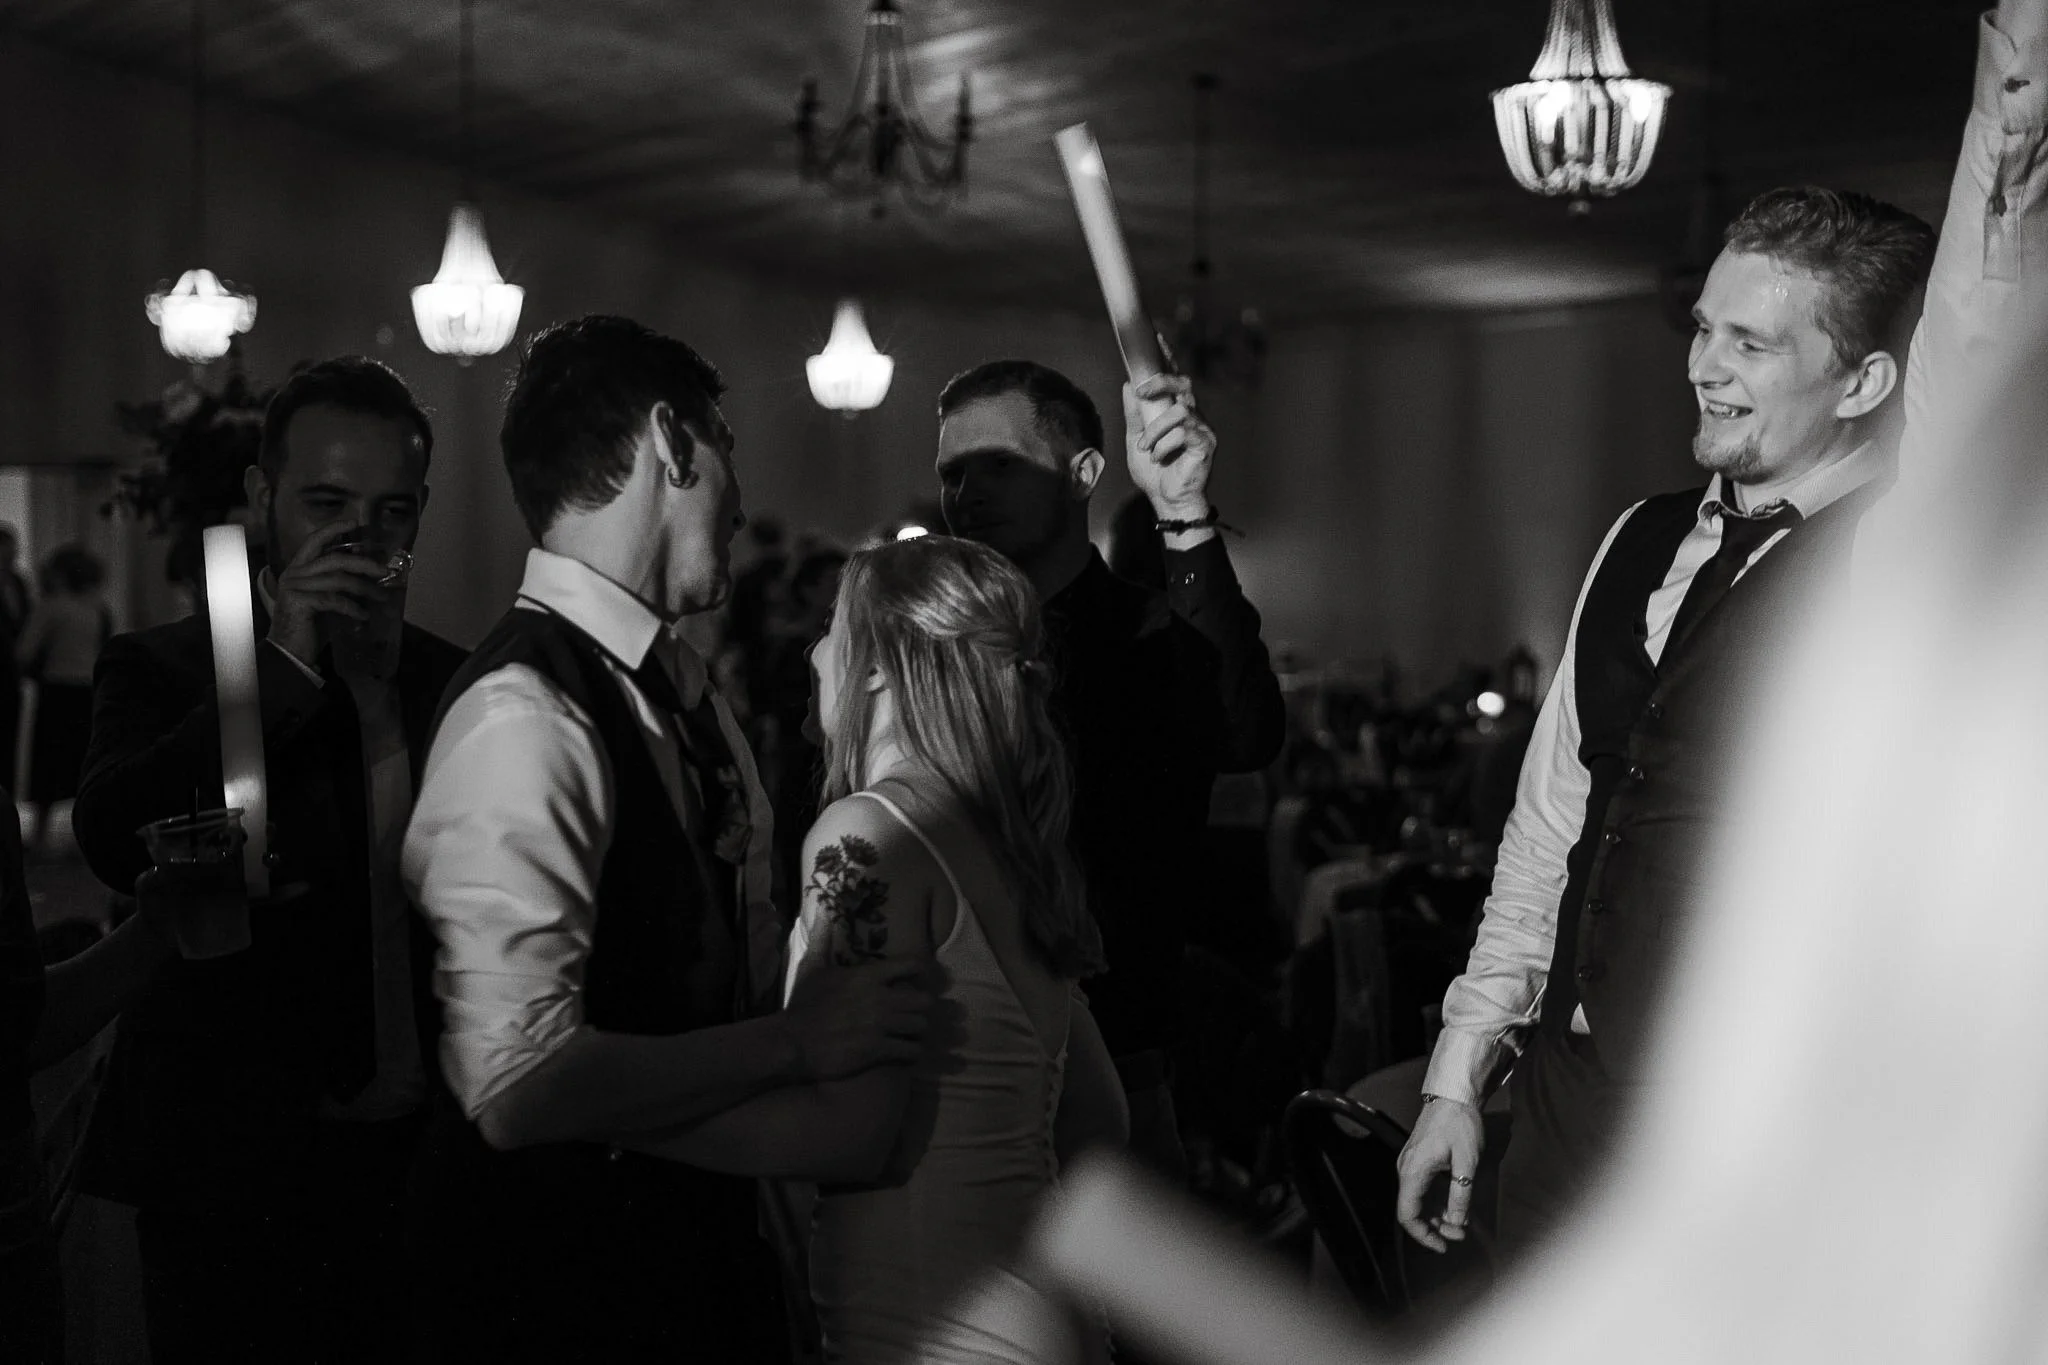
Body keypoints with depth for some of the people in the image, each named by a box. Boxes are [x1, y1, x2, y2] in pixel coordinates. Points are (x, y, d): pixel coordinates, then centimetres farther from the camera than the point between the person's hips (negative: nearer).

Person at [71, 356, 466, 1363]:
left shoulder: (453, 685, 9)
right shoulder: (161, 670, 0)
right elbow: (113, 842, -18)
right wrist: (284, 666, -20)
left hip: (425, 1166, 3)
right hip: (235, 1175, -3)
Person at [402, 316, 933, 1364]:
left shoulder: (681, 685, 3)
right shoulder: (522, 717, -24)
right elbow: (519, 1081, -29)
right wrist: (791, 1044, -21)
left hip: (700, 1218, 8)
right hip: (556, 1254, -8)